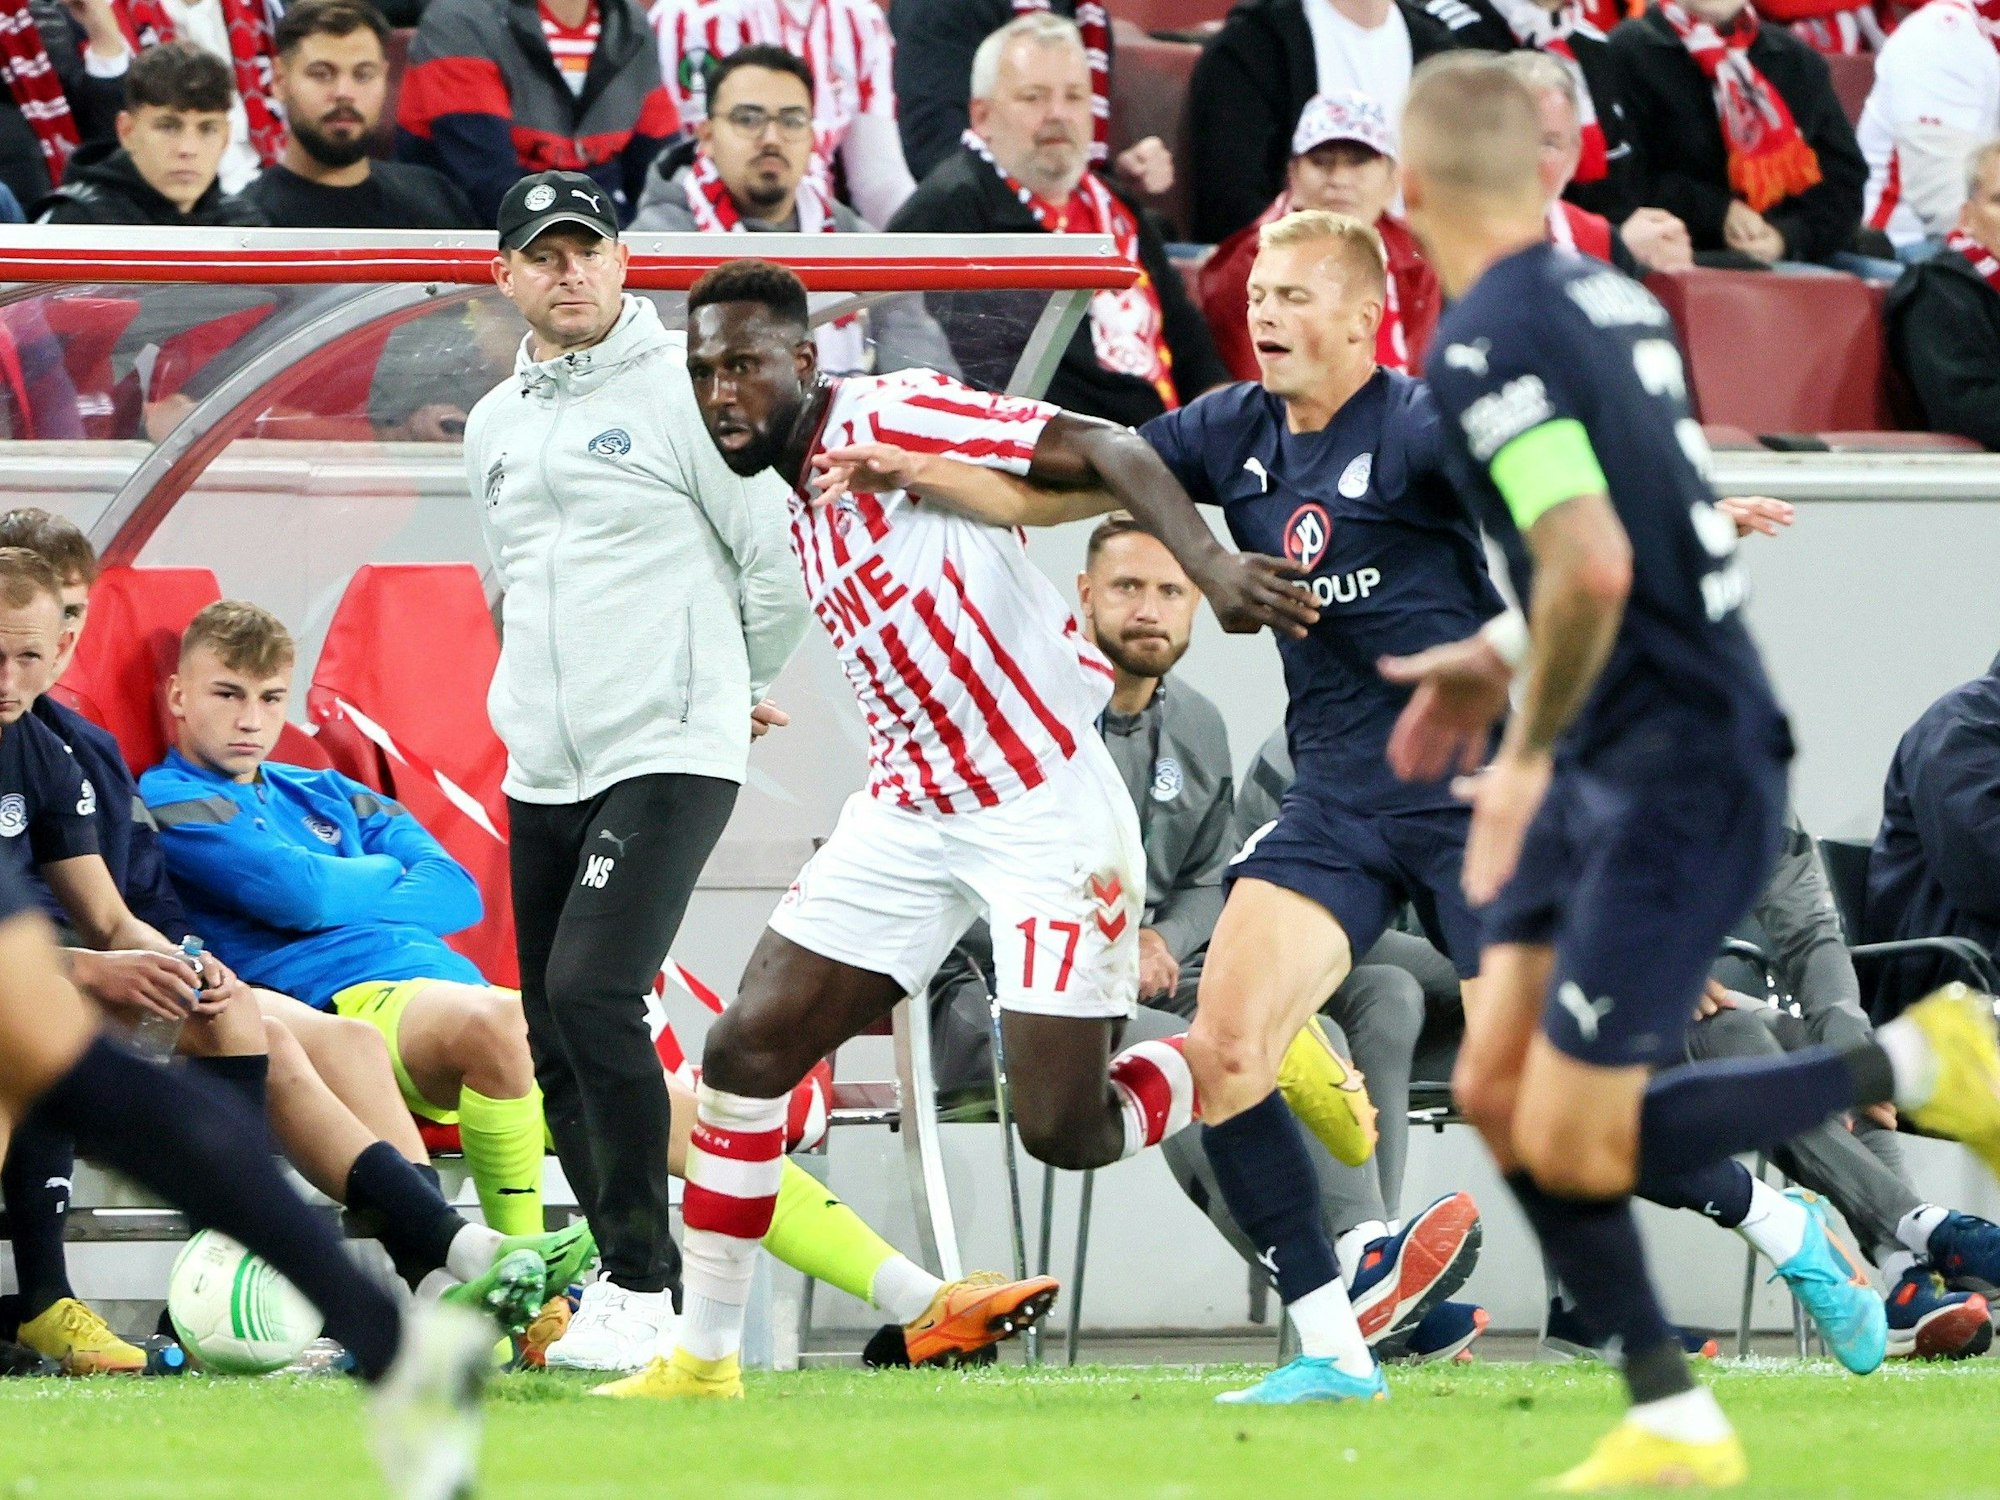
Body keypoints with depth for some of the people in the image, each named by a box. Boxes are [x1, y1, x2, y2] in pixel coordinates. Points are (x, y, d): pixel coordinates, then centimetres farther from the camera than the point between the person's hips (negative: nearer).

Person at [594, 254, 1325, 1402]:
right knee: (747, 1050, -2)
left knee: (1066, 1131, -8)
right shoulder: (802, 499, 12)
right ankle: (705, 1357, 6)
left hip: (1049, 809, -8)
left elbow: (1103, 449, -21)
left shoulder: (889, 418, -13)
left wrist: (1209, 562, -34)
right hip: (912, 817, 8)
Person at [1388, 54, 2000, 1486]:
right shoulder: (1607, 297, 9)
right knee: (1497, 1091, 8)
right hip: (1615, 765, 9)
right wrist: (1503, 660, 22)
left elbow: (1593, 569, -31)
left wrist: (1528, 752, -18)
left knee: (1573, 1144, -6)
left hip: (1683, 774, -9)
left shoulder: (1488, 343, -20)